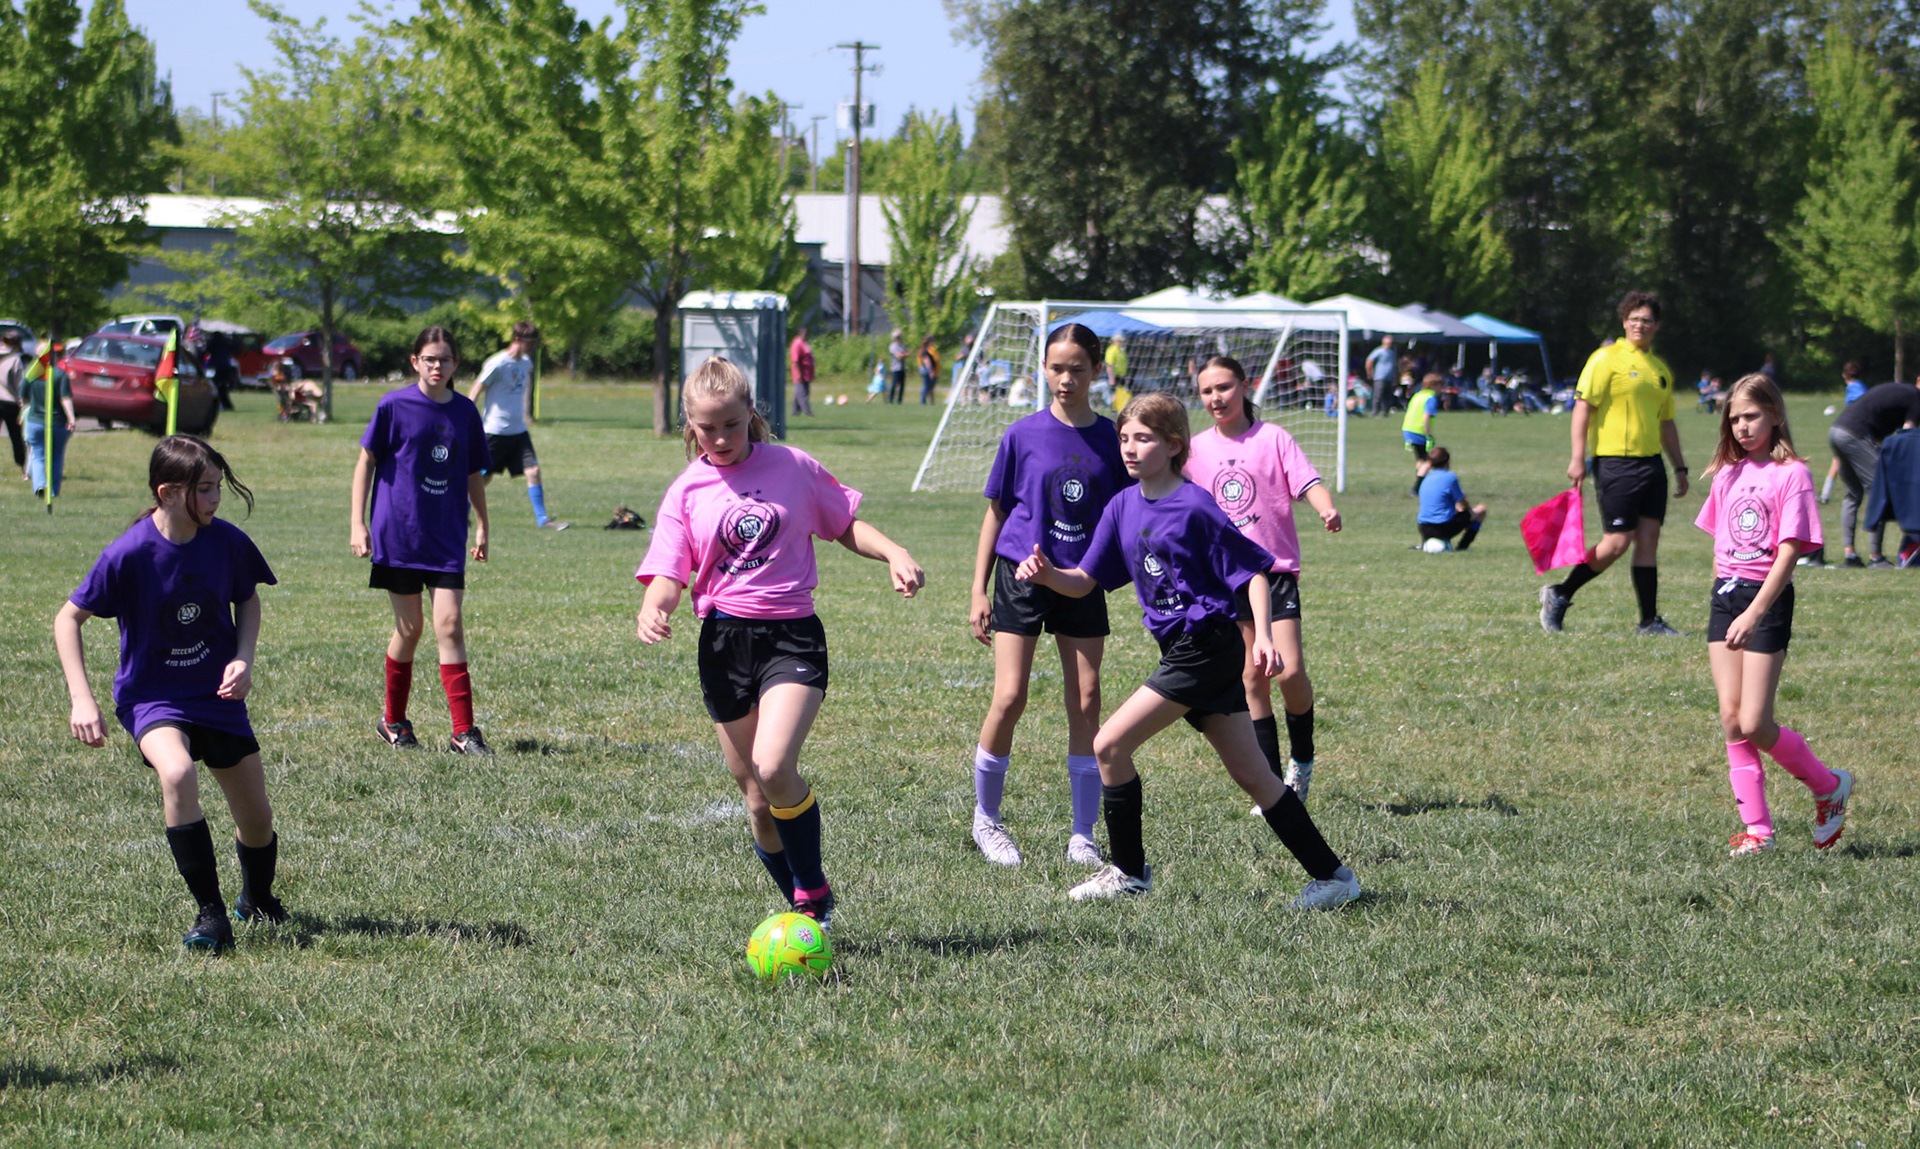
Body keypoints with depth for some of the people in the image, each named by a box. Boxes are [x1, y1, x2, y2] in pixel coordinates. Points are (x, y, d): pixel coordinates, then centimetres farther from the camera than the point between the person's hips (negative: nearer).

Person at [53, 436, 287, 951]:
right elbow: (68, 619, -10)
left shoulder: (228, 542, -9)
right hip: (152, 696, -4)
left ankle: (258, 900, 42)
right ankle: (211, 914, -24)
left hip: (218, 695, 4)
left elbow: (247, 600, 11)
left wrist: (243, 660, -5)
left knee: (256, 816, 7)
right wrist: (81, 700, -16)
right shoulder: (128, 554, -20)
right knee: (177, 773, -34)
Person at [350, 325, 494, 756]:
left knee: (449, 625, -7)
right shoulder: (394, 406, -4)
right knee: (409, 627, 4)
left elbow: (474, 475, 15)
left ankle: (464, 732, -7)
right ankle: (393, 719, 24)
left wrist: (482, 527, 14)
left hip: (446, 538, 2)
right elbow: (366, 463, 2)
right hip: (398, 534, -2)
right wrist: (357, 523, -3)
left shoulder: (464, 411, 6)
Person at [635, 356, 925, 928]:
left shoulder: (793, 467, 3)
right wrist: (652, 611, -23)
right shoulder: (688, 491, 5)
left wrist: (894, 553, -4)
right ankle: (800, 903, 23)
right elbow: (669, 576, 0)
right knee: (756, 796, 4)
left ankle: (814, 892, -4)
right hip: (724, 641, 2)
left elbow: (846, 526, 15)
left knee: (774, 768, -24)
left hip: (793, 634, -2)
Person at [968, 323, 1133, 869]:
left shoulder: (1110, 439, 2)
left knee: (1085, 703, -1)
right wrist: (979, 592, 2)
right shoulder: (1023, 436, -2)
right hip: (1022, 575, -2)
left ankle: (1082, 835, 7)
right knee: (1009, 698, -9)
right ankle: (986, 818, 10)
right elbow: (996, 513, 4)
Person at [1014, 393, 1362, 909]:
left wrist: (1263, 635, -21)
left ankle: (1129, 871, 5)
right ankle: (1333, 875, 14)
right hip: (1184, 651, 8)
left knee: (1110, 746, -9)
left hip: (1205, 648, -8)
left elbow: (1253, 570, -10)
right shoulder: (1123, 507, 9)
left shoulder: (1195, 507, -14)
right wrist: (1047, 574, -11)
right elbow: (1084, 581, 9)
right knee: (1251, 774, 10)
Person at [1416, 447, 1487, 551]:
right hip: (1444, 529, -7)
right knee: (1482, 509, 10)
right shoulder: (1450, 478, -11)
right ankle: (1462, 547, 5)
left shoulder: (1426, 479, 10)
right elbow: (1463, 505, -1)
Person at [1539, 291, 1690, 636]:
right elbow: (1583, 406, -9)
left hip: (1651, 462, 6)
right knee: (1617, 542, -8)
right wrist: (1578, 458, -15)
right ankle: (1559, 595, 7)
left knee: (1648, 540, 2)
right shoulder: (1607, 359, -4)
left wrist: (1680, 467, 22)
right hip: (1615, 462, -6)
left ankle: (1650, 621, 3)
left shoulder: (1661, 369, 17)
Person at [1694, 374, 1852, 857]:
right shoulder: (1728, 474, 12)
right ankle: (1756, 826, 4)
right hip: (1725, 597, 6)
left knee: (1754, 725, -9)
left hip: (1768, 599, -6)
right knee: (1731, 719, -1)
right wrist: (1723, 600, 15)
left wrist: (1753, 614, -21)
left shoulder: (1791, 474, -8)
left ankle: (1830, 786, 14)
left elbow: (1788, 553, -14)